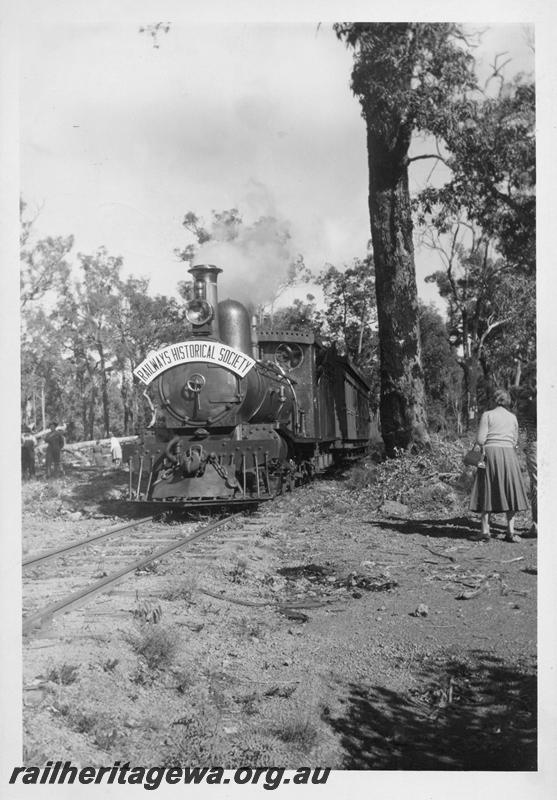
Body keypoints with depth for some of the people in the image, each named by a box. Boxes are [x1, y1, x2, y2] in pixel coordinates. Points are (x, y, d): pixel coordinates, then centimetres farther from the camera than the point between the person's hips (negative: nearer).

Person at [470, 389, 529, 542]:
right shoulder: (513, 417, 9)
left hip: (490, 454, -2)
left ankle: (485, 530, 0)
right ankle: (510, 531, 3)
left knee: (487, 491, 4)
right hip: (508, 454, 2)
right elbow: (514, 442, 13)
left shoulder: (487, 415, -1)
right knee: (510, 492, 8)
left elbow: (480, 439, -7)